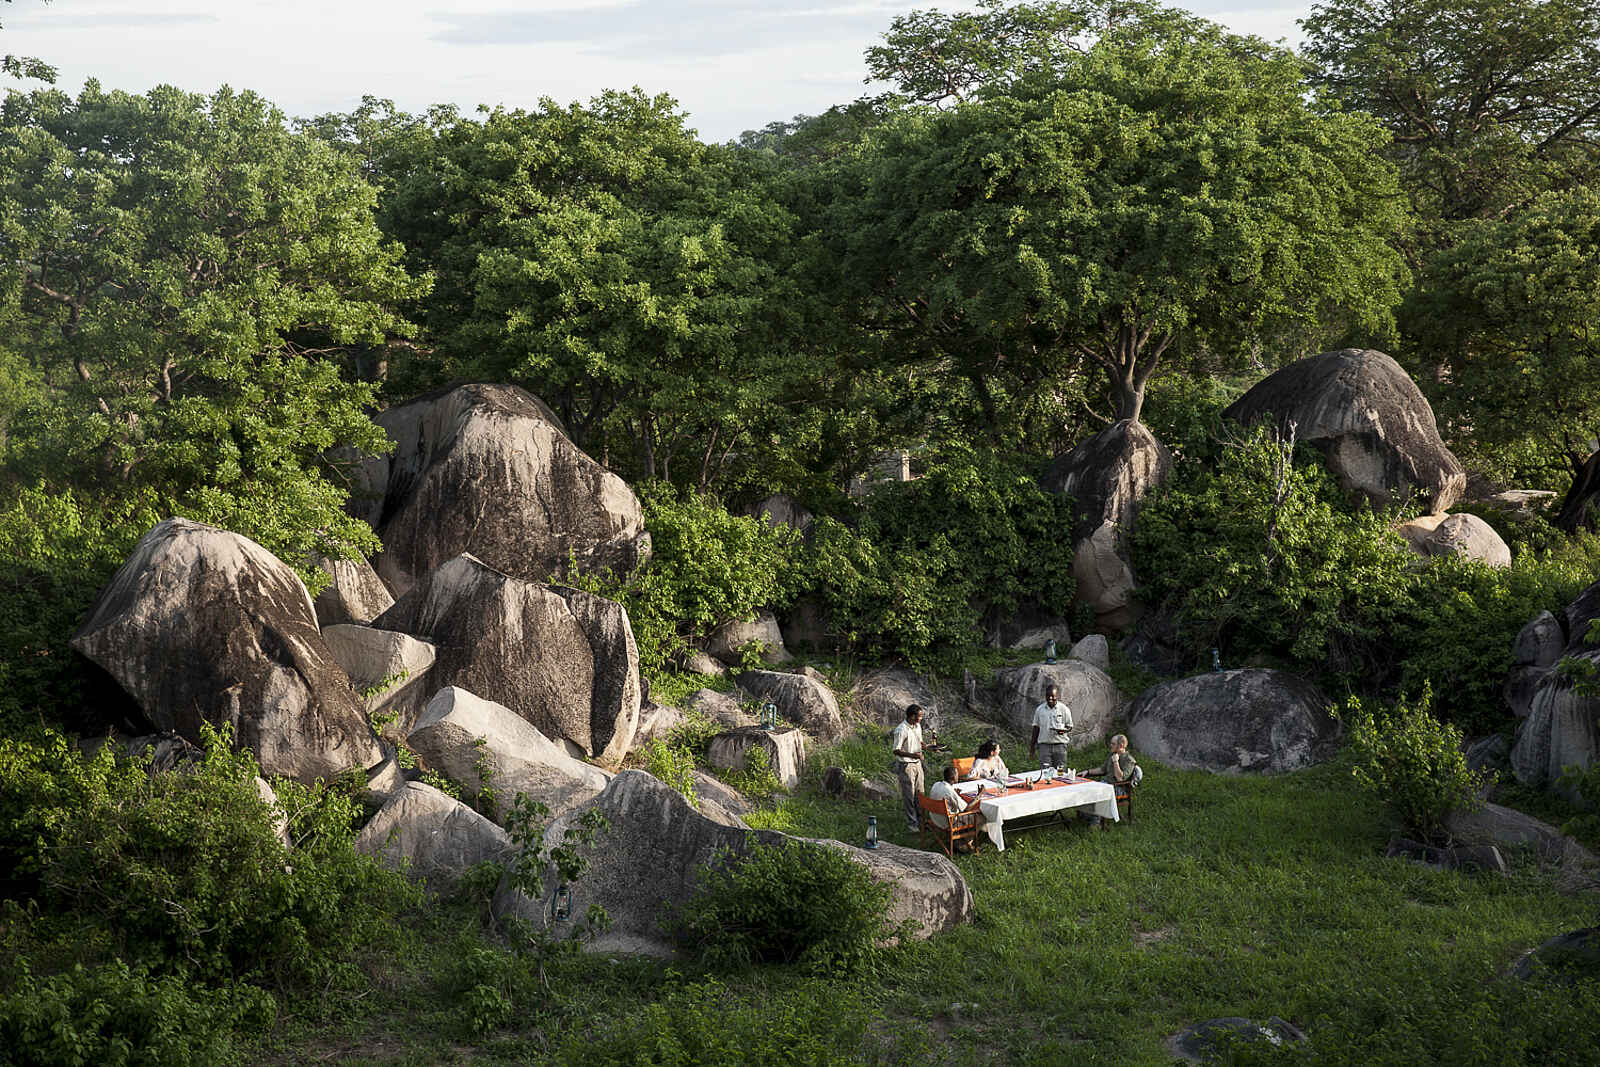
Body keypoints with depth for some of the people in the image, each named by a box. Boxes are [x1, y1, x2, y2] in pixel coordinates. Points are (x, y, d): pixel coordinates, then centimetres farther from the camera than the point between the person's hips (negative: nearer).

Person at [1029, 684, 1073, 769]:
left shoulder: (1064, 709, 1)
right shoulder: (1039, 710, 7)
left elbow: (1069, 727, 5)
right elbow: (1036, 727, 14)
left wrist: (1063, 730, -18)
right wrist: (1032, 745, 13)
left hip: (1060, 744, -1)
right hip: (1044, 744, 1)